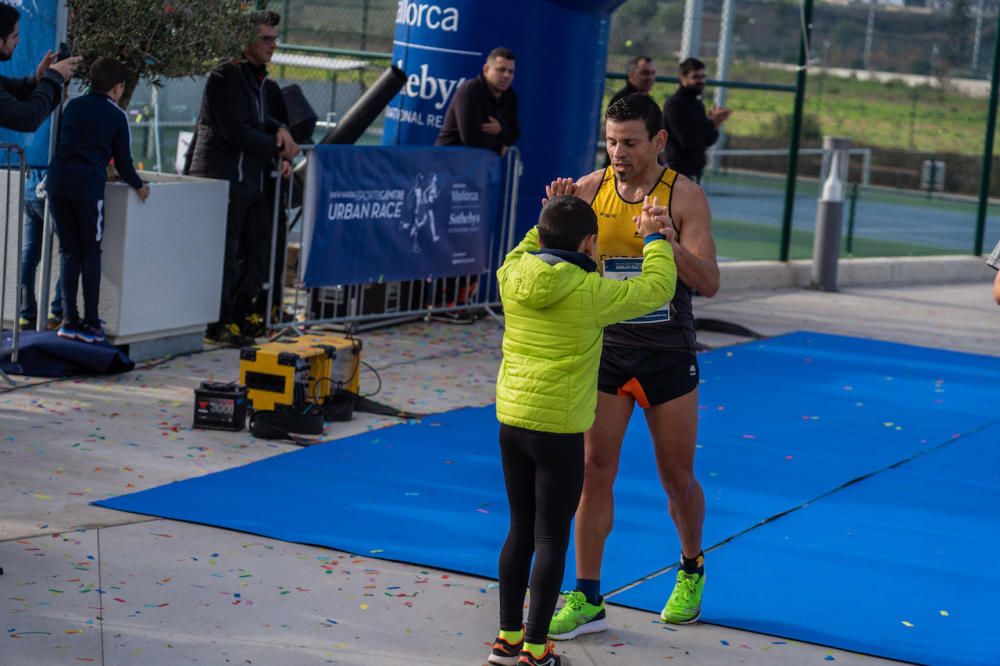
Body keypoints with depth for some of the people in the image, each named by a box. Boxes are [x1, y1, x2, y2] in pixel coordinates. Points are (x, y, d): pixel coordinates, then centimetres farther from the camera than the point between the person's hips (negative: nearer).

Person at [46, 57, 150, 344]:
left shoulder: (73, 107, 13)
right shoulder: (117, 116, 2)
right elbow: (123, 161, 4)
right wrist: (139, 185, 20)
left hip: (58, 184, 4)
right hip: (88, 188, -4)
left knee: (68, 252, 10)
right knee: (90, 254, 4)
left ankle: (69, 320, 7)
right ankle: (90, 323, 1)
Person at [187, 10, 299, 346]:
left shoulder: (258, 78, 17)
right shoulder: (226, 77, -13)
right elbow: (236, 132, -18)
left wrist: (280, 130, -3)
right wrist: (280, 149, -11)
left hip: (254, 178, 9)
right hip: (223, 178, -9)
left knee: (258, 252, 14)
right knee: (224, 254, -4)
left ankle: (242, 313, 27)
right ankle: (219, 324, 3)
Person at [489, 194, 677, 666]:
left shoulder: (514, 277, -1)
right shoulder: (592, 294, -15)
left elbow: (528, 250, 25)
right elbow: (655, 289, -2)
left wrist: (556, 218, 23)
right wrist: (655, 240, 13)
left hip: (511, 422, 6)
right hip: (559, 431, -6)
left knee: (520, 532, 17)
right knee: (551, 541, 3)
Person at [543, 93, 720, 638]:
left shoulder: (684, 196, -10)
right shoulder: (590, 189, -3)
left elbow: (709, 284, -16)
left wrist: (671, 243, -33)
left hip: (667, 355, -2)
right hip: (606, 349, 2)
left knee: (677, 477, 9)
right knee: (594, 470, -1)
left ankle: (691, 572, 34)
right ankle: (587, 599, 5)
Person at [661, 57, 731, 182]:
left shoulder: (697, 103, 16)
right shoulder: (674, 104, -12)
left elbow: (708, 140, 15)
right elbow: (687, 140, -22)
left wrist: (714, 124, -6)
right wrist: (712, 123, -22)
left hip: (695, 169, 9)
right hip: (680, 169, -9)